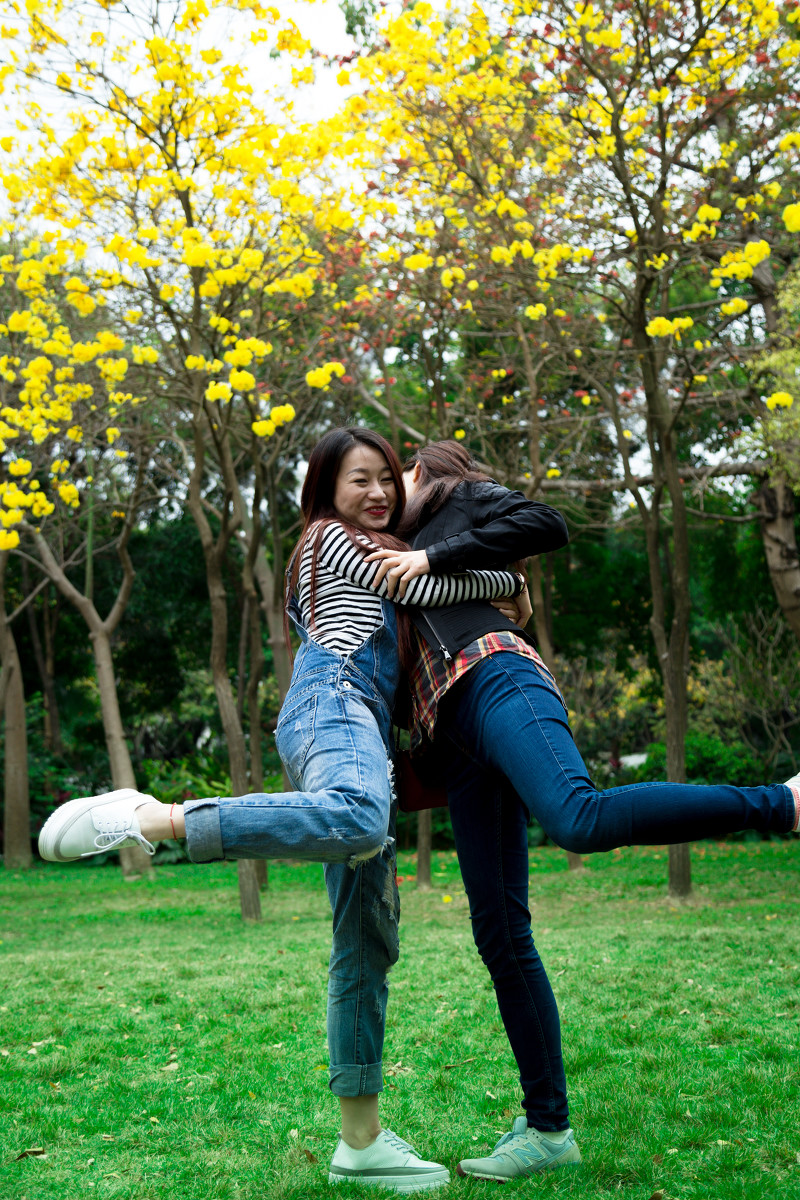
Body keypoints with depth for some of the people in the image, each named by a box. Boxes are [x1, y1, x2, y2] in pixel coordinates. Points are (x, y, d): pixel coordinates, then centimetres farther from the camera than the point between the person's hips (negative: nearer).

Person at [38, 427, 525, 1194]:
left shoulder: (365, 562, 38)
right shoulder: (332, 537, 14)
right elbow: (424, 588, 6)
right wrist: (508, 583, 20)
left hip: (359, 730, 9)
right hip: (334, 703, -9)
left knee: (368, 941, 1)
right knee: (358, 820, -44)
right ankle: (147, 820, -45)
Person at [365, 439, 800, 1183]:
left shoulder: (460, 497, 20)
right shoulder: (399, 559, 38)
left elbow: (545, 524, 0)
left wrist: (434, 555, -1)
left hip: (494, 676, -6)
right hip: (455, 742, 7)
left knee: (580, 820, -36)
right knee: (498, 932, -2)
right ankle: (548, 1129, 1)